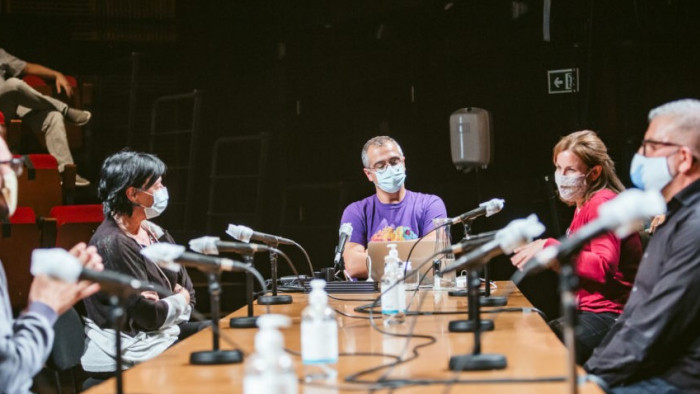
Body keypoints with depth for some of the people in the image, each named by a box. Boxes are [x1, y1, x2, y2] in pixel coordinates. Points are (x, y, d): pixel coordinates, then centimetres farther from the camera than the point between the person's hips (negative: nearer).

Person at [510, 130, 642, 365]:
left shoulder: (603, 204, -12)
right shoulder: (584, 206, 19)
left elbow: (604, 269, -24)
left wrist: (549, 248, -24)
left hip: (608, 315, -10)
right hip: (589, 310, 10)